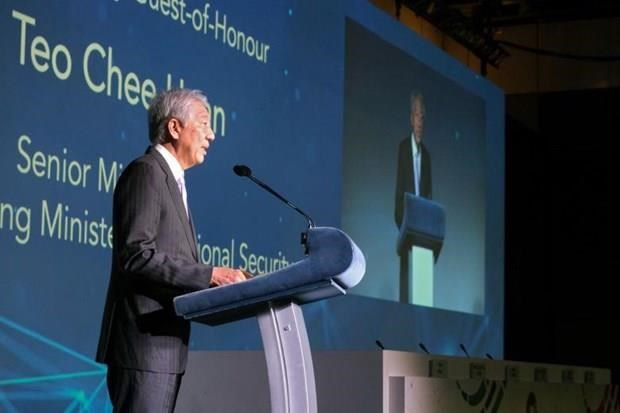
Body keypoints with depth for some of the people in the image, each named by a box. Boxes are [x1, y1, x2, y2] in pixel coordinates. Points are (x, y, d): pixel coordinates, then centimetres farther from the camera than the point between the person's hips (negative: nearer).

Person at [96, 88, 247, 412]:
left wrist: (223, 280, 5)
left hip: (164, 345, 10)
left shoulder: (170, 179, 22)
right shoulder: (146, 172, -8)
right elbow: (137, 255, -19)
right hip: (144, 343, -10)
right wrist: (210, 275, -20)